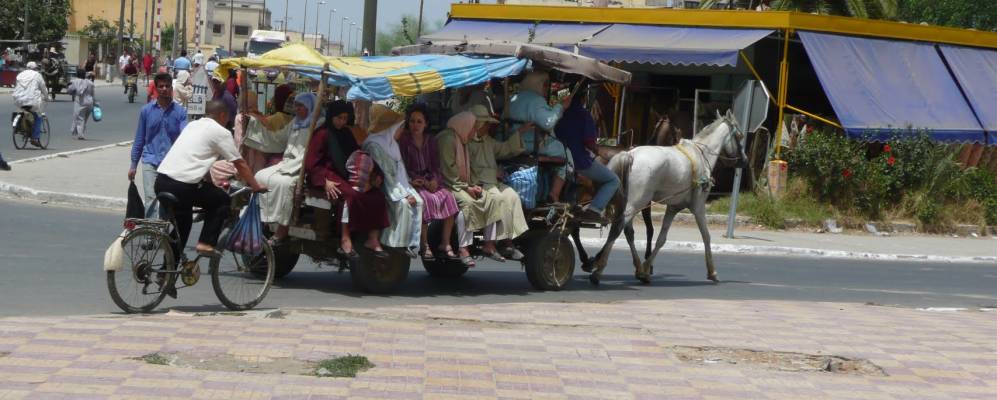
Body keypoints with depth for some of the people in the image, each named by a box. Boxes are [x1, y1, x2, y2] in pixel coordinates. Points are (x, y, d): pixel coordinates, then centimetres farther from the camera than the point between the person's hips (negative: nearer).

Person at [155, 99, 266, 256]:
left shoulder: (192, 125, 24)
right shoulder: (221, 132, 2)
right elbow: (239, 164, 6)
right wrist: (256, 186, 20)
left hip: (160, 180, 7)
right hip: (183, 185, -7)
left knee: (181, 222, 23)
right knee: (223, 201, 14)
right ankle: (206, 243, 6)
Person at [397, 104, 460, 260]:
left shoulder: (430, 141, 15)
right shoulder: (403, 140, 0)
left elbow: (435, 165, 14)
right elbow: (403, 167, -5)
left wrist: (434, 180, -7)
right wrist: (423, 182, -15)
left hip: (430, 181, 5)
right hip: (412, 182, -5)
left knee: (449, 197, -22)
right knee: (425, 199, -34)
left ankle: (445, 244, -20)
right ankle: (425, 246, -29)